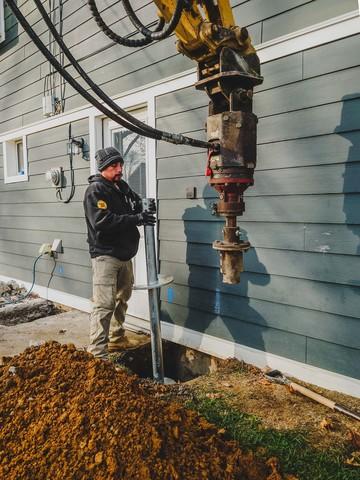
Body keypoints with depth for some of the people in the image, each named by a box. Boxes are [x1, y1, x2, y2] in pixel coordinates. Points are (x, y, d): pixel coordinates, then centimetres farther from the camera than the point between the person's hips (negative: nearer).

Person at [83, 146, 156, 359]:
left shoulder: (122, 186, 12)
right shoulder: (95, 190, -13)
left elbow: (137, 202, 22)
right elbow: (102, 221, -25)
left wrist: (145, 208, -3)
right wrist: (136, 219, -28)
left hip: (125, 254, 9)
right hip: (105, 255, -9)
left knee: (122, 300, 18)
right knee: (104, 305, -10)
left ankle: (117, 339, 34)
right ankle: (98, 353, -5)